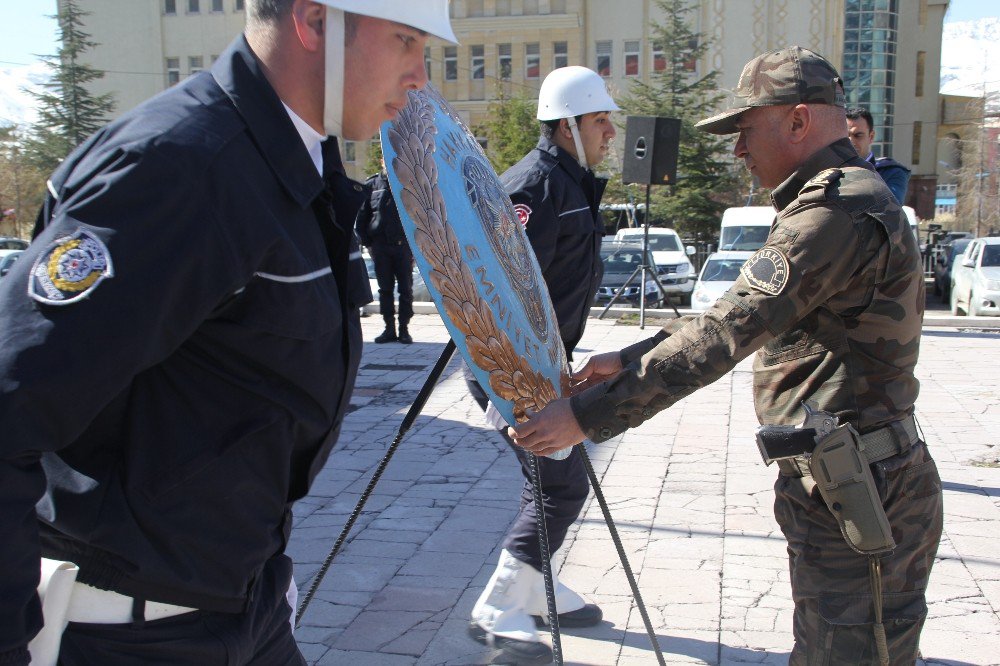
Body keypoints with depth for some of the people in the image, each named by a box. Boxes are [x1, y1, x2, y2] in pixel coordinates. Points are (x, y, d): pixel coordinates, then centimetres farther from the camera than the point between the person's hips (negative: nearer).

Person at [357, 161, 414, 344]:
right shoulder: (371, 185, 7)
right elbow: (362, 216, 8)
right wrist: (367, 242, 1)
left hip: (403, 244, -1)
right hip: (380, 245, 1)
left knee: (406, 289, 1)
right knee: (385, 289, 5)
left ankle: (404, 329, 9)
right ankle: (389, 328, 13)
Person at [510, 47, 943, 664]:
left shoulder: (841, 209, -19)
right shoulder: (849, 197, 16)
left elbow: (725, 334, -26)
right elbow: (744, 318, 16)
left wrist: (589, 415, -23)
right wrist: (628, 360, 10)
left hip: (859, 497, -10)